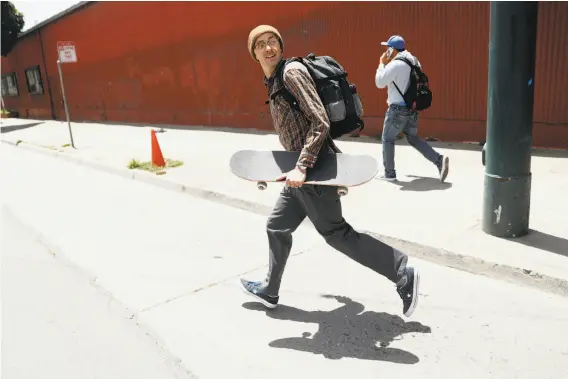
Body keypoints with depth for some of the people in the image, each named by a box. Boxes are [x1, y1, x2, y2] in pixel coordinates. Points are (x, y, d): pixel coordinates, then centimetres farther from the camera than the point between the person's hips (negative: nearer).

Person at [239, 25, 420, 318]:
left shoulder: (292, 72, -13)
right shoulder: (273, 81, 15)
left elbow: (320, 122, -21)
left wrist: (302, 167, -25)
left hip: (313, 168, -10)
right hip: (302, 168, 10)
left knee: (336, 233, -3)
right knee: (277, 227, 17)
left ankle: (403, 275, 6)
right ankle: (268, 290, 34)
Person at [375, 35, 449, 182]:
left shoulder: (395, 64, -16)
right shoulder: (414, 61, 11)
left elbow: (379, 82, -11)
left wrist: (382, 64, 0)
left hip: (398, 109, -8)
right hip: (412, 108, 8)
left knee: (387, 139, 8)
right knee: (413, 139, 18)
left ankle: (389, 173, 13)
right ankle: (439, 160, 5)